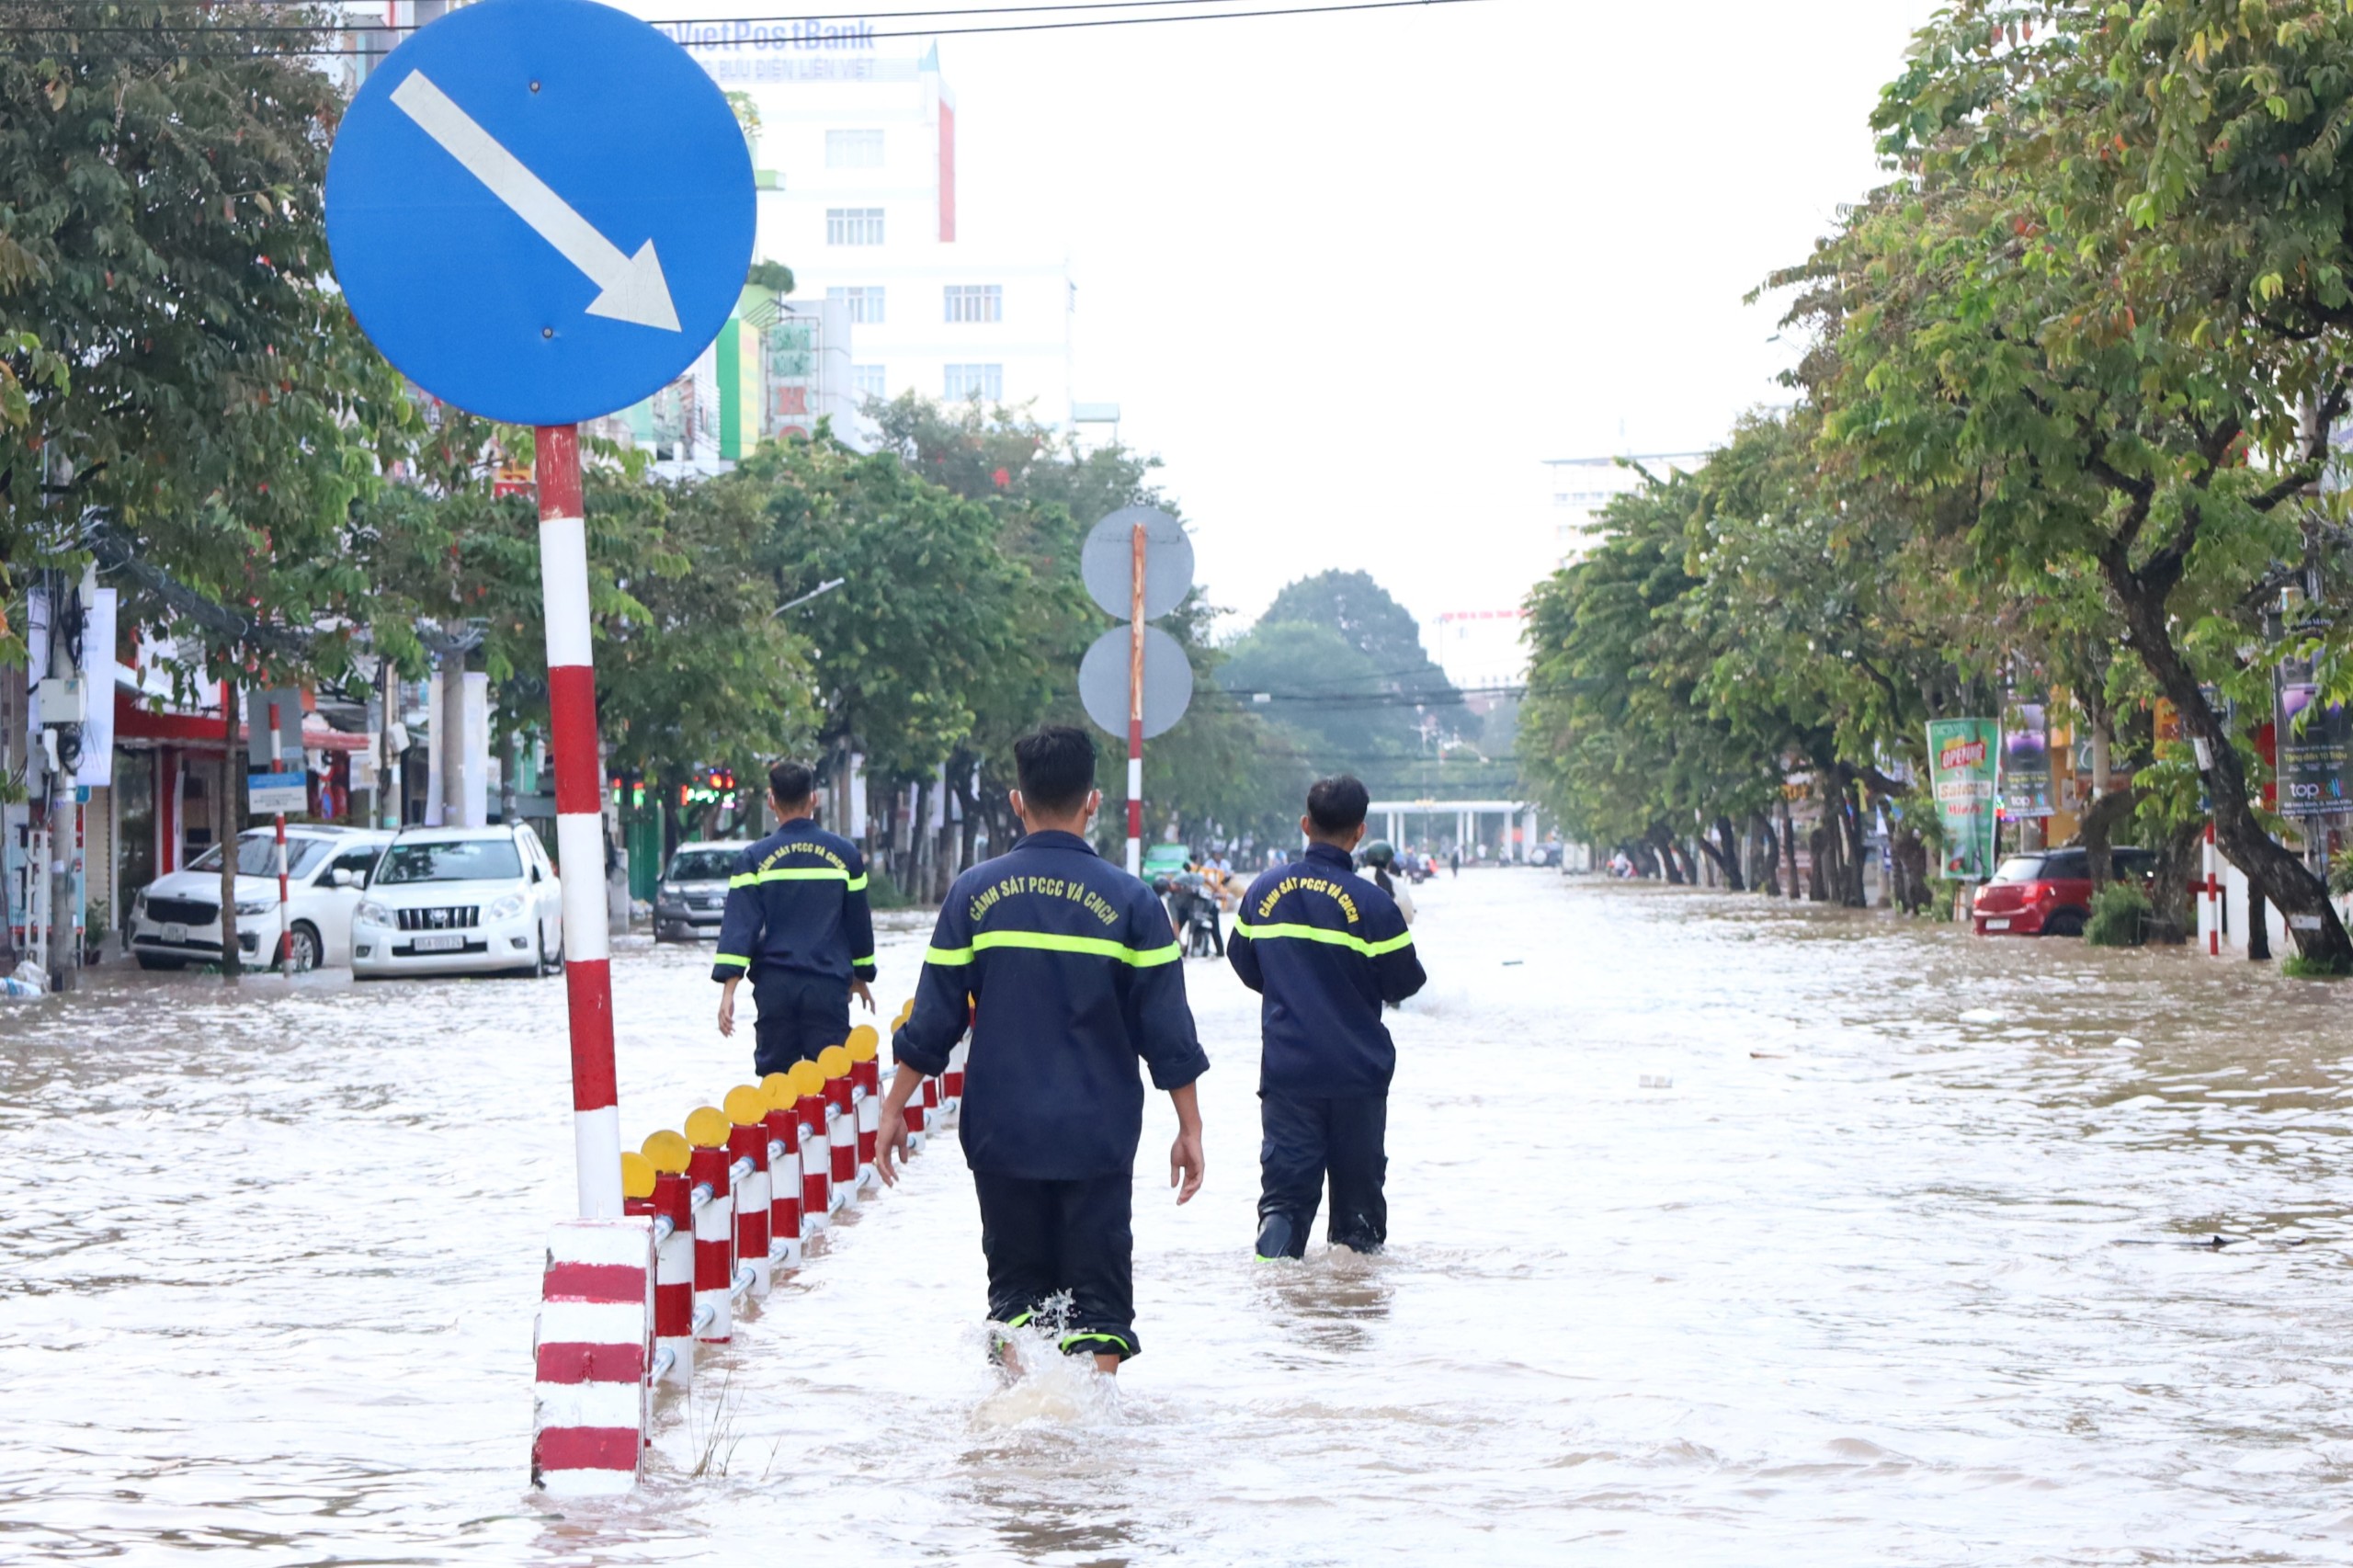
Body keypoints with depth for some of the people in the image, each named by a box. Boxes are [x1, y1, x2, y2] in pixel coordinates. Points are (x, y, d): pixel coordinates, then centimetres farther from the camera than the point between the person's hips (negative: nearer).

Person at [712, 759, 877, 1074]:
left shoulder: (755, 858, -1)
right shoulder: (845, 854, 4)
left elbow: (739, 924, -8)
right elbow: (859, 923, 11)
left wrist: (729, 988, -10)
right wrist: (862, 977, 24)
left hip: (775, 988, 0)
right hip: (828, 987, 0)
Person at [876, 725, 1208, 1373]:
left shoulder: (975, 892, -1)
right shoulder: (1129, 900, -4)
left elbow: (933, 1020, 0)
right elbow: (1167, 1032, -3)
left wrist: (894, 1108, 8)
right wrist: (1189, 1128, 5)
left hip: (1002, 1129, 1)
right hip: (1098, 1134, -1)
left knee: (1017, 1282, 13)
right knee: (1098, 1288, 6)